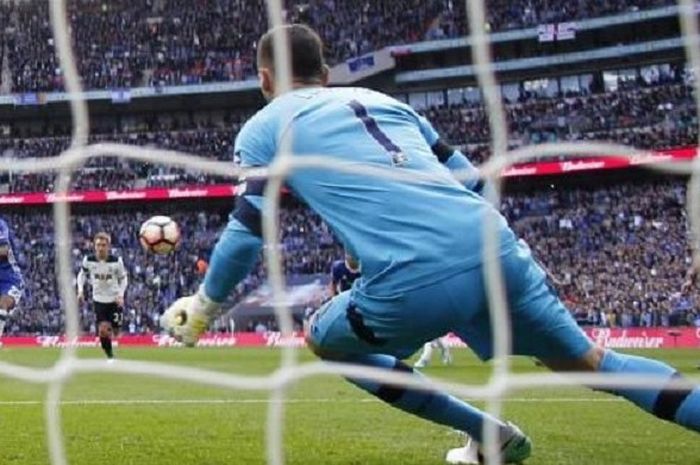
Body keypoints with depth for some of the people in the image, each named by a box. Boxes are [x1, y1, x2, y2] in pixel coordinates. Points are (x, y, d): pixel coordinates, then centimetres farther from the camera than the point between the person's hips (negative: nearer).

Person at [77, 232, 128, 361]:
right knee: (102, 330, -11)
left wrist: (121, 295, -14)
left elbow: (123, 278, -1)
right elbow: (82, 274, 6)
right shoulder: (88, 260, -12)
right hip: (98, 299, 1)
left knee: (115, 332, 6)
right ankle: (110, 357, 6)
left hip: (115, 300, 0)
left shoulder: (116, 261, -16)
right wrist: (80, 290, -8)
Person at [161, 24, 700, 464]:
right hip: (495, 245, 5)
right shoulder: (382, 99, 30)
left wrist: (200, 311, 25)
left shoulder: (264, 127, 18)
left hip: (415, 280, -5)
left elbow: (247, 232, 11)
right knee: (587, 360, 22)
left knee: (327, 339, 25)